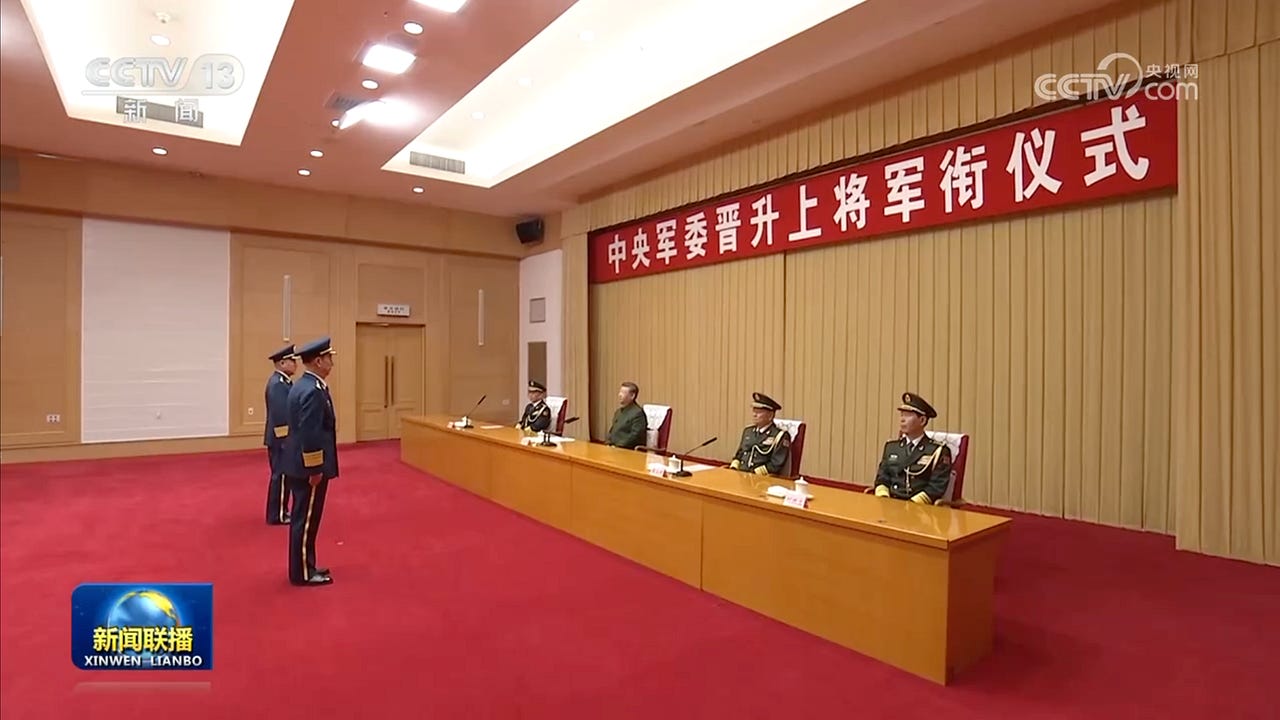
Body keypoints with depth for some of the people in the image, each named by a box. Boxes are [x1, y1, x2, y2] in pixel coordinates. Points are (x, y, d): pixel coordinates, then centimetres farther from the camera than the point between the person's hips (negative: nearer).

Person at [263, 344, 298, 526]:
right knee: (281, 475, -2)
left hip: (283, 437, 10)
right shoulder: (277, 383, -20)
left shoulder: (282, 381, 12)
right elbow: (280, 415, -24)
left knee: (282, 475, 17)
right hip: (281, 438, -10)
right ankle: (277, 515, 8)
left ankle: (280, 511, 27)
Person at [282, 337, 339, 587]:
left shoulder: (303, 385, 11)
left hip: (300, 463, 10)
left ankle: (305, 566, 29)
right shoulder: (313, 390, -22)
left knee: (303, 518, 17)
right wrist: (314, 469, -20)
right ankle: (303, 573, 13)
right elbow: (310, 434, -25)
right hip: (308, 466, -10)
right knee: (306, 519, 1)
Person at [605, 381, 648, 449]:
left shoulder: (638, 413, -10)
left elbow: (635, 436, -16)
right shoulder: (618, 411, 18)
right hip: (612, 447, 8)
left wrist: (618, 446, -17)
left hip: (628, 450, -7)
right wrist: (608, 444, 4)